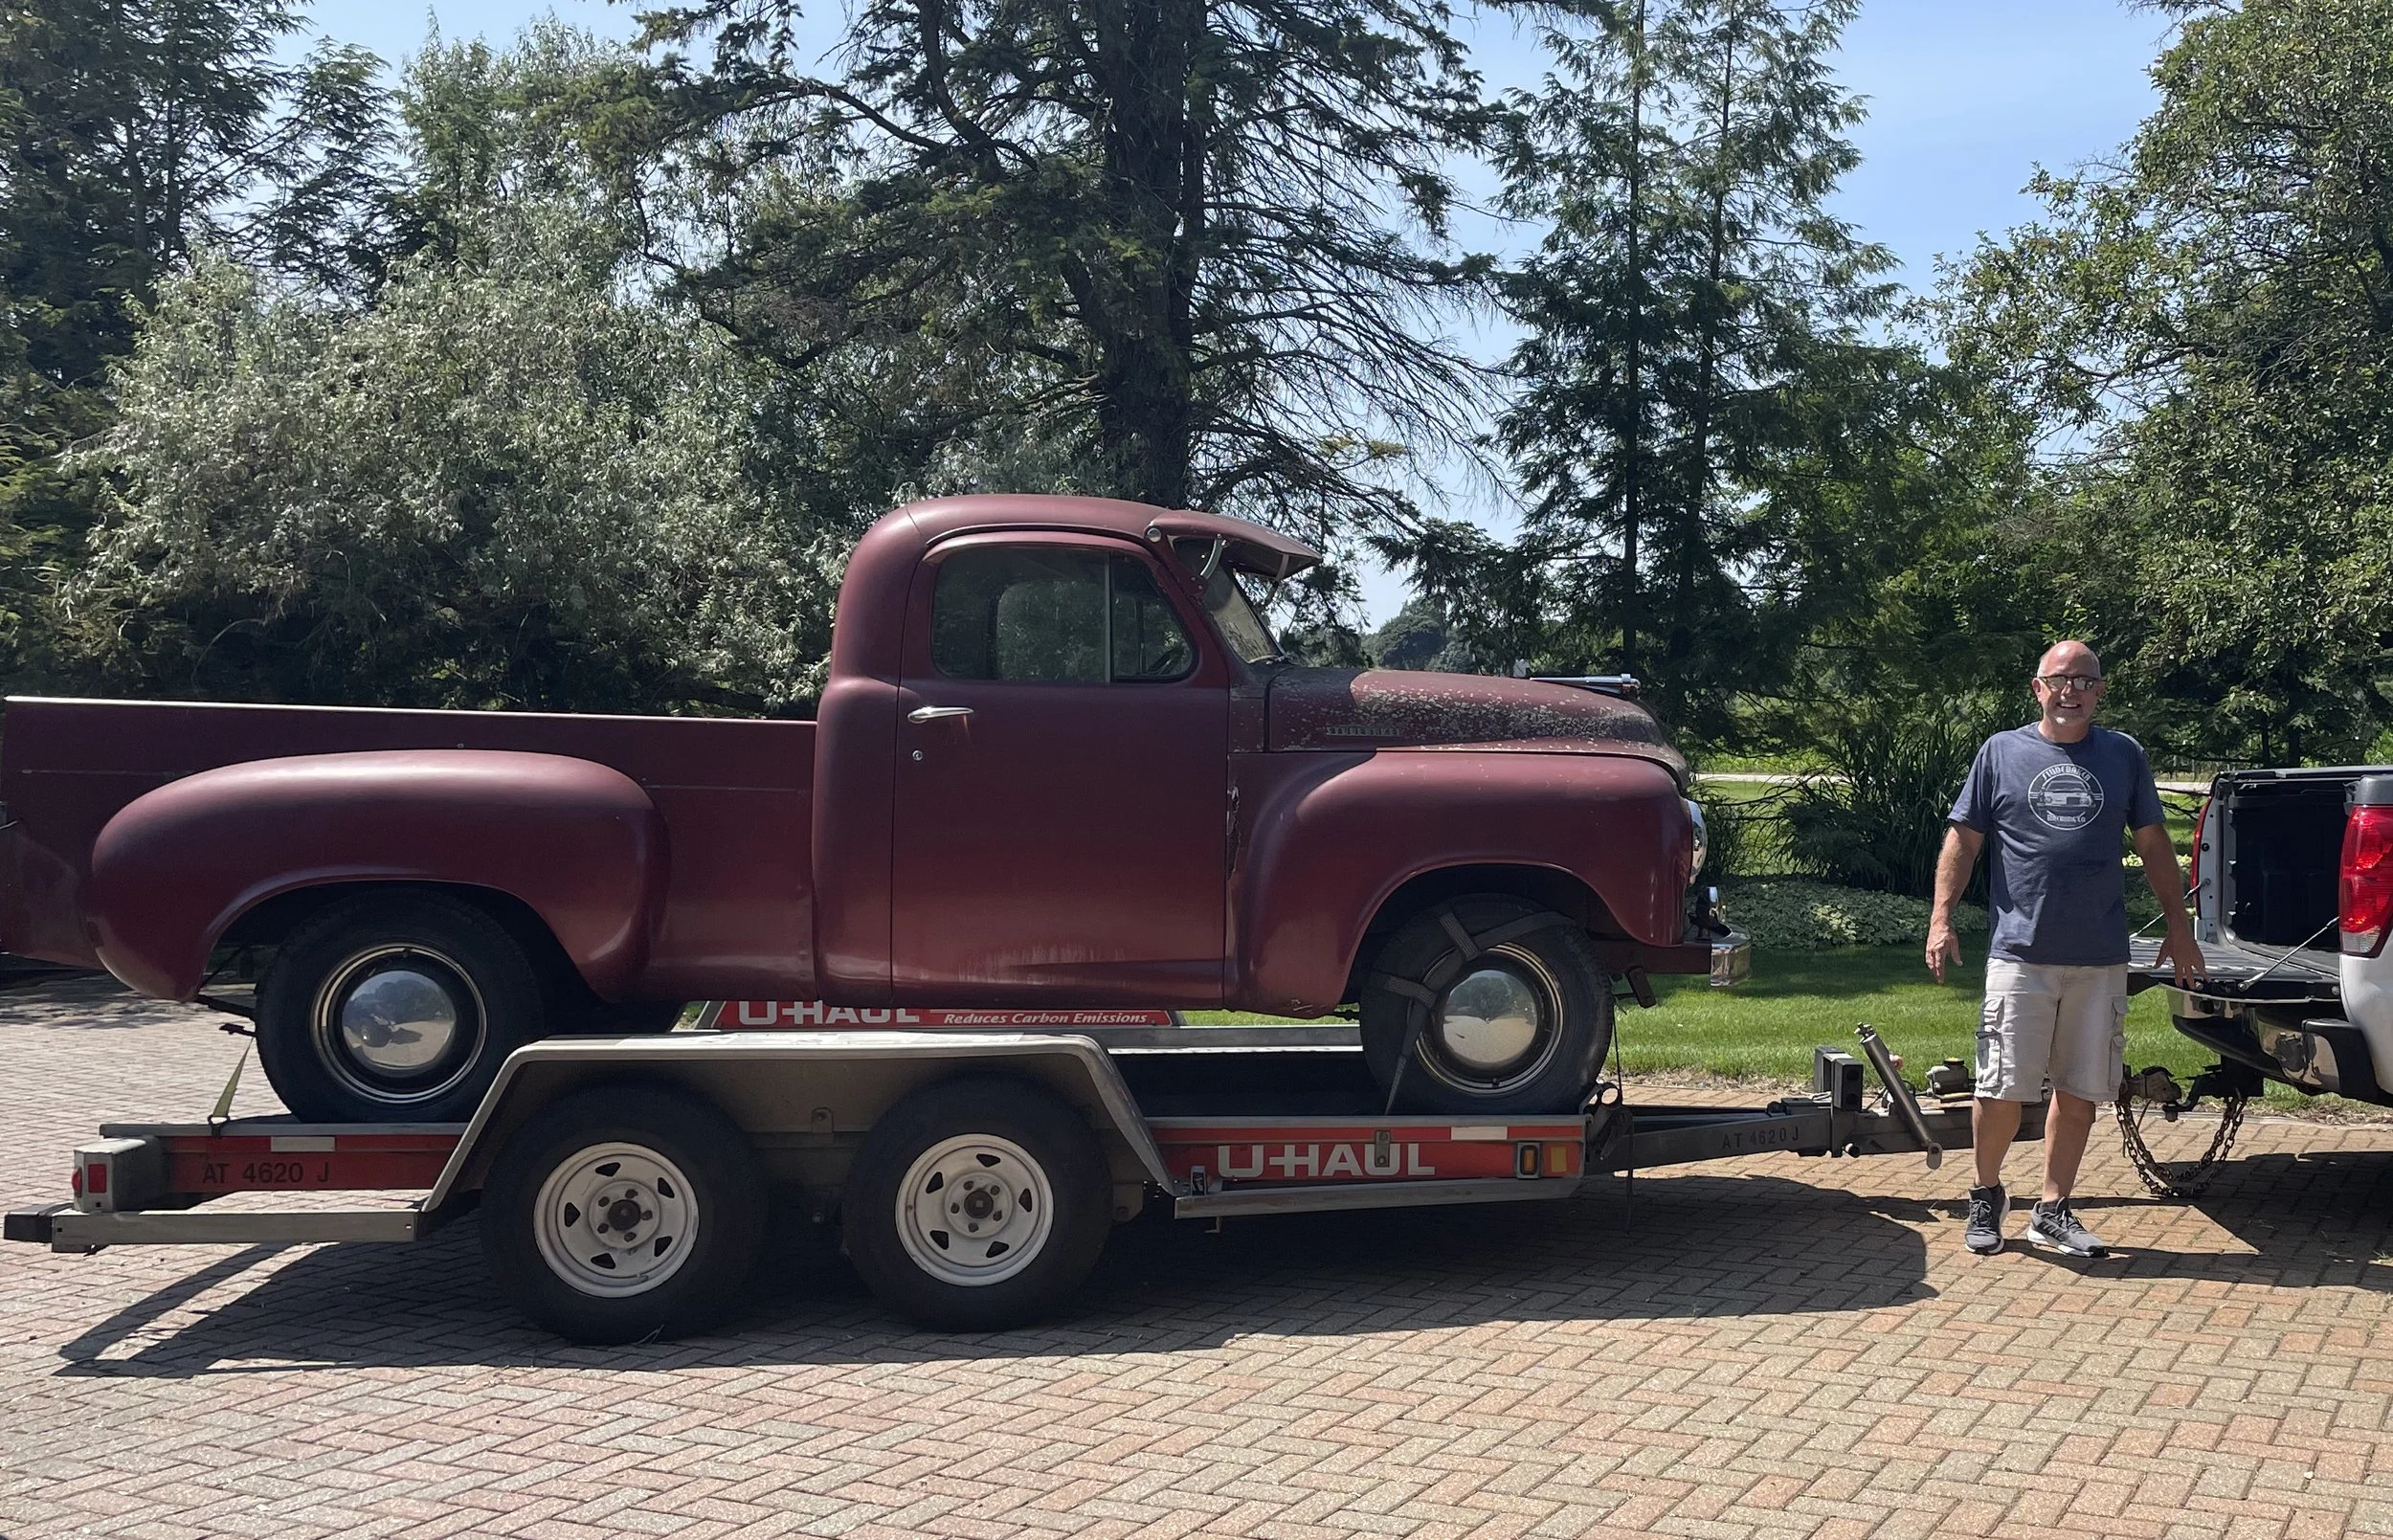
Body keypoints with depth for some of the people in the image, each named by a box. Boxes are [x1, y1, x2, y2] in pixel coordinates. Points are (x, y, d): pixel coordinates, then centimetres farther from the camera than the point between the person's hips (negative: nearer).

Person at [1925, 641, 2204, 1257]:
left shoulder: (2125, 756, 10)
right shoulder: (2002, 752, 5)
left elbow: (2153, 845, 16)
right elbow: (1963, 839, 5)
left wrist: (2179, 925, 14)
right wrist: (1941, 917, -4)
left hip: (2101, 958, 2)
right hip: (2021, 952, -2)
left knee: (2080, 1092, 6)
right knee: (2003, 1090, -3)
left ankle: (2053, 1211, 19)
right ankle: (1986, 1196, 18)